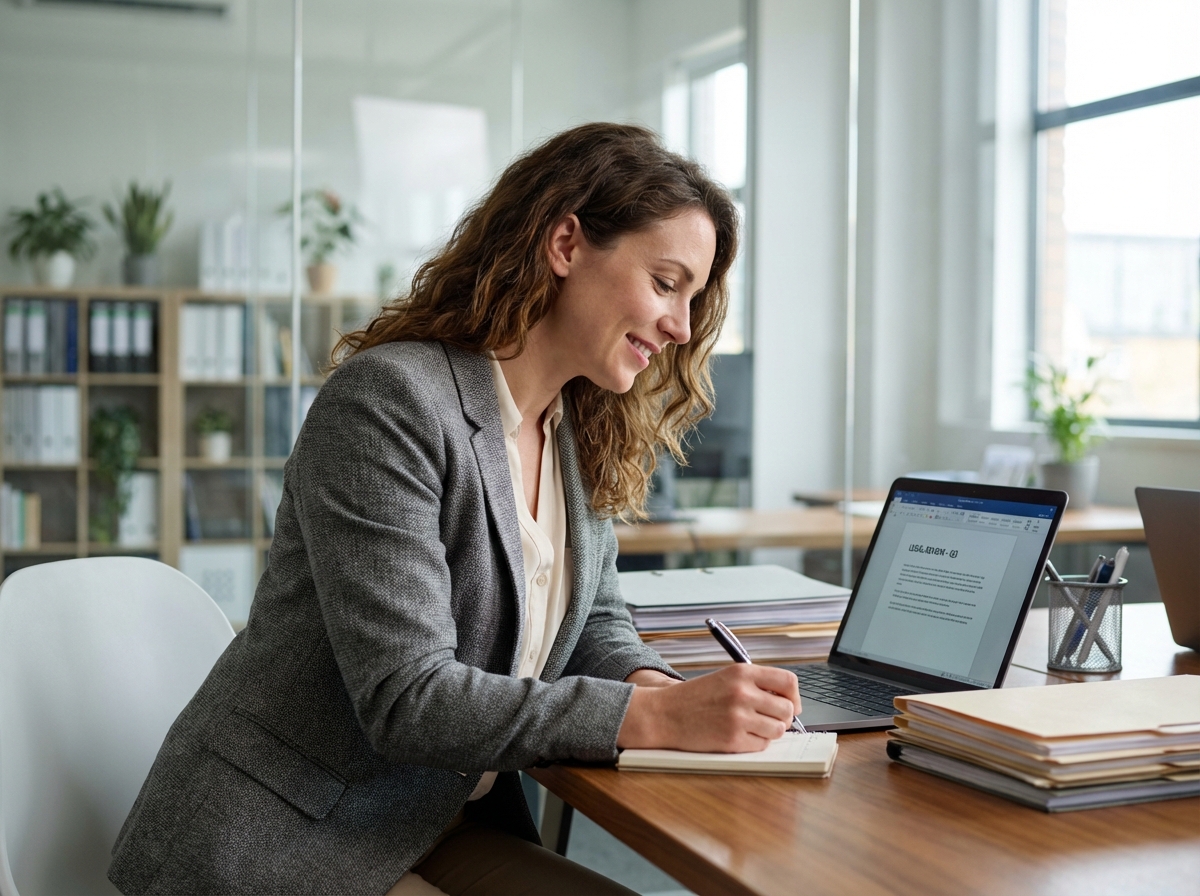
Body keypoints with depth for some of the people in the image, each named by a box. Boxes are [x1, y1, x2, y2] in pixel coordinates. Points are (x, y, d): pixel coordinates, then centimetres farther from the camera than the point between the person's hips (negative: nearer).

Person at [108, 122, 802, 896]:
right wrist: (656, 716, -27)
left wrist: (653, 683, -9)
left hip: (442, 829, 8)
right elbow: (407, 698, -24)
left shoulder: (581, 438, 6)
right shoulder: (390, 399, -20)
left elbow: (596, 622, 14)